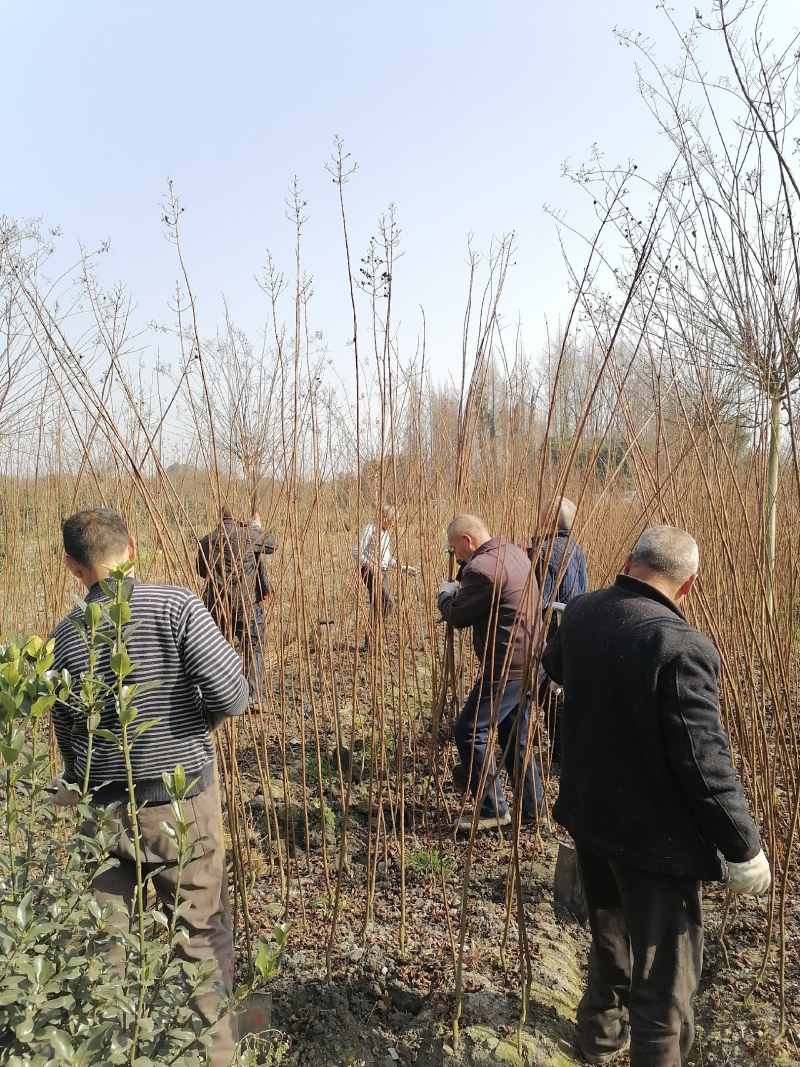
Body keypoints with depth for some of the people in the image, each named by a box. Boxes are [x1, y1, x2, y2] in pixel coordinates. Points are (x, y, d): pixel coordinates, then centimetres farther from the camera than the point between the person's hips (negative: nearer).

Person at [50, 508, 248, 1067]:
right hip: (181, 801, -3)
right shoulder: (175, 605, -16)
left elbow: (66, 735, 5)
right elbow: (231, 694, -20)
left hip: (103, 809, 4)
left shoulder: (65, 635, -4)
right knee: (200, 936, 12)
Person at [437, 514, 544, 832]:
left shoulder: (482, 567, -21)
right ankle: (531, 807, 28)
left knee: (469, 731, -2)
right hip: (528, 661, 10)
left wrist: (446, 593, 7)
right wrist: (463, 590, 13)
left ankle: (493, 809, 6)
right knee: (517, 737, 19)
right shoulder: (515, 553, 10)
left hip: (506, 668, -10)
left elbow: (456, 616, -12)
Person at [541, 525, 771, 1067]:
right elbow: (704, 762, -25)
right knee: (664, 976, 11)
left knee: (610, 934, 31)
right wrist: (744, 848, -11)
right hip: (654, 834, -8)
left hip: (589, 814, 8)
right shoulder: (680, 646, -28)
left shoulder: (580, 613, -6)